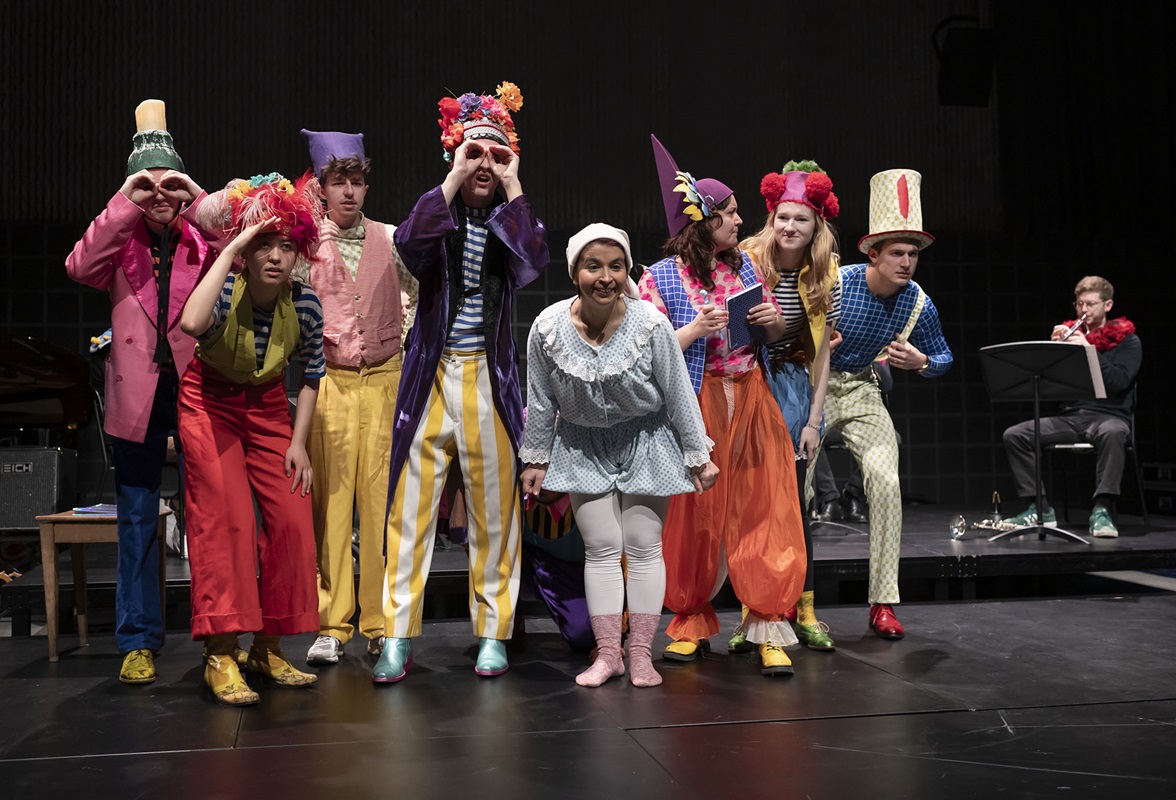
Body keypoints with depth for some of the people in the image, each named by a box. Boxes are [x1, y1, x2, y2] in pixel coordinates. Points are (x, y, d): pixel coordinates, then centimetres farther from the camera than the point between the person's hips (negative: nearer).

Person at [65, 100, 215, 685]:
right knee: (137, 520, 8)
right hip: (136, 397, 1)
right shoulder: (120, 244, 7)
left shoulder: (201, 242, 6)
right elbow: (81, 267, -11)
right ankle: (138, 641, 17)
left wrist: (196, 197, -13)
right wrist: (126, 202, -13)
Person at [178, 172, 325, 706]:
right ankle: (220, 656, -6)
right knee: (225, 518, -14)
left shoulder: (304, 303, -14)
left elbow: (311, 374, 1)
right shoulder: (227, 291, -24)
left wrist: (298, 442, -5)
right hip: (211, 403, -4)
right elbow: (192, 324, -49)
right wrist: (229, 251, -42)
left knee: (291, 519, -4)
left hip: (267, 406, 4)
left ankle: (269, 646, 12)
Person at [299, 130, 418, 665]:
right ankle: (331, 625, 6)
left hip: (385, 379, 1)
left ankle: (381, 622, 9)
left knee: (382, 499, 1)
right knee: (329, 500, -3)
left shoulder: (391, 240, 8)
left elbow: (422, 294, 20)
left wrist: (407, 341, 11)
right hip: (329, 381, -1)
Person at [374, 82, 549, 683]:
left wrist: (512, 187, -10)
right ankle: (397, 637, 5)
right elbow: (409, 246, -17)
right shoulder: (438, 212, 6)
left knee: (494, 508, 4)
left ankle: (492, 633, 16)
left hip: (490, 379, 1)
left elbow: (534, 262, -15)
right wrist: (455, 179, -15)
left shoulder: (510, 219, 8)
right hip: (432, 375, 0)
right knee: (412, 504, -2)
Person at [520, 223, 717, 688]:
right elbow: (541, 402, -3)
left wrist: (699, 457, -5)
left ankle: (641, 653, 14)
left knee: (644, 548, 3)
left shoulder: (650, 324, -21)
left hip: (645, 443, -1)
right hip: (583, 447, 1)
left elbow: (679, 396, -11)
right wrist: (535, 459, 3)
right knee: (601, 549, 3)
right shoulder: (548, 328, -17)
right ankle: (608, 653, 13)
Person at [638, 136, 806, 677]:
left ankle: (769, 627, 4)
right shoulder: (661, 277, -3)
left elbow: (776, 333, 19)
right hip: (696, 408, -4)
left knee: (762, 511, -1)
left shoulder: (743, 265, 11)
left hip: (751, 400, 4)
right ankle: (692, 621, 21)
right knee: (696, 516, 4)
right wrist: (696, 330, -19)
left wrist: (772, 320, -2)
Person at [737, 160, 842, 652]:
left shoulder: (823, 275, 1)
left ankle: (804, 612, 15)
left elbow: (821, 352, 4)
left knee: (791, 499, 4)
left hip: (793, 389, 2)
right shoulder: (746, 260, -7)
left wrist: (814, 420, 1)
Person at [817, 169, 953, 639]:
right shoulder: (835, 284, -17)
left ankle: (883, 604, -7)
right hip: (812, 388, -2)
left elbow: (943, 358, 8)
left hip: (862, 393, 2)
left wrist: (921, 363, -13)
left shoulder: (919, 305, -7)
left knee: (886, 482, -15)